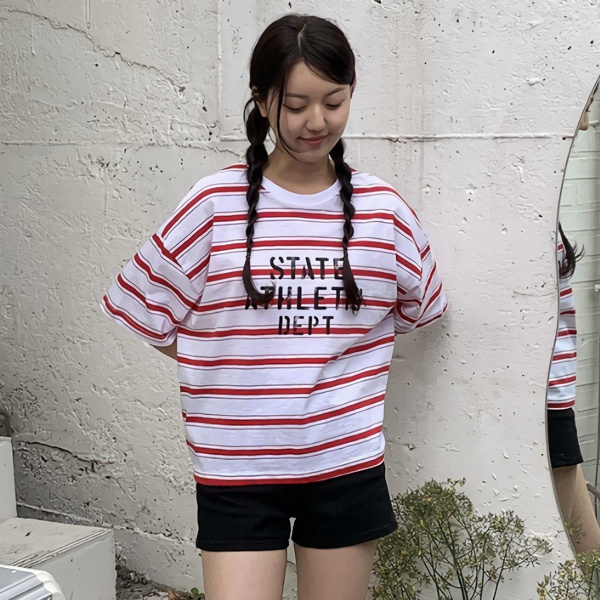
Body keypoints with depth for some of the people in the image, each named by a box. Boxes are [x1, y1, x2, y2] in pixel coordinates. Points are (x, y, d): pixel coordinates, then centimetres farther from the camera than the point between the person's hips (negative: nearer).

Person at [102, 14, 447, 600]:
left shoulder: (383, 209, 0)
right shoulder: (214, 204, -8)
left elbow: (415, 306, 16)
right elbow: (148, 310, 1)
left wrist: (332, 359, 7)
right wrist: (231, 372, 0)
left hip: (347, 465, 2)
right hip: (237, 470, -2)